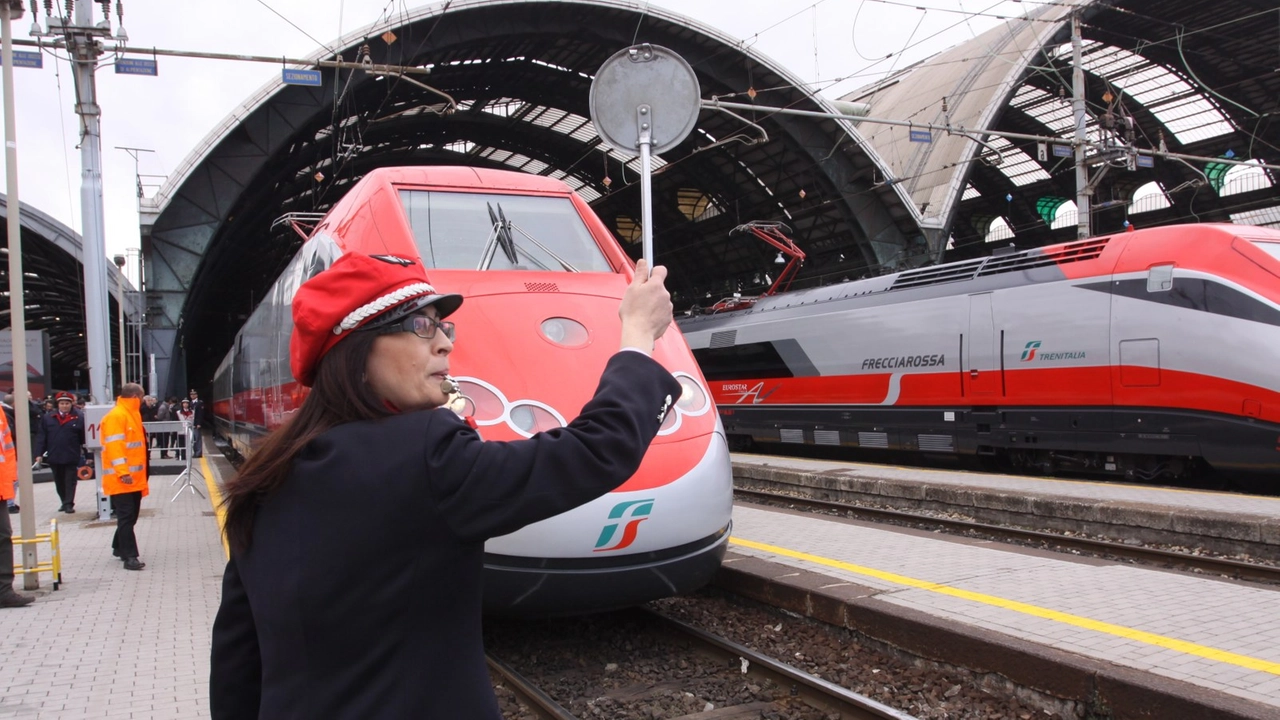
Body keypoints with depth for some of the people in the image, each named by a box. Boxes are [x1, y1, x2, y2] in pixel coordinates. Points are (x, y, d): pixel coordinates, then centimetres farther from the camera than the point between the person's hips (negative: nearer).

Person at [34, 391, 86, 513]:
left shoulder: (79, 418, -3)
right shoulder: (48, 418, 5)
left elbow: (84, 438, -3)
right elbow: (41, 437, 4)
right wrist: (39, 454, -3)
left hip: (71, 457, -3)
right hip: (54, 456, 4)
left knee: (70, 481, 0)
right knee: (59, 482, 14)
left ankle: (69, 504, 3)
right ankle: (64, 502, 27)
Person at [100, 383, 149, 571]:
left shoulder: (132, 414, 18)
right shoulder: (115, 416, -14)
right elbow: (114, 446, -21)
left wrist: (141, 475, 22)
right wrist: (122, 472, -28)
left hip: (134, 478, 10)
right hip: (121, 479, -10)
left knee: (131, 516, 17)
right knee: (126, 517, -9)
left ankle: (119, 548, 31)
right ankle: (130, 557, -8)